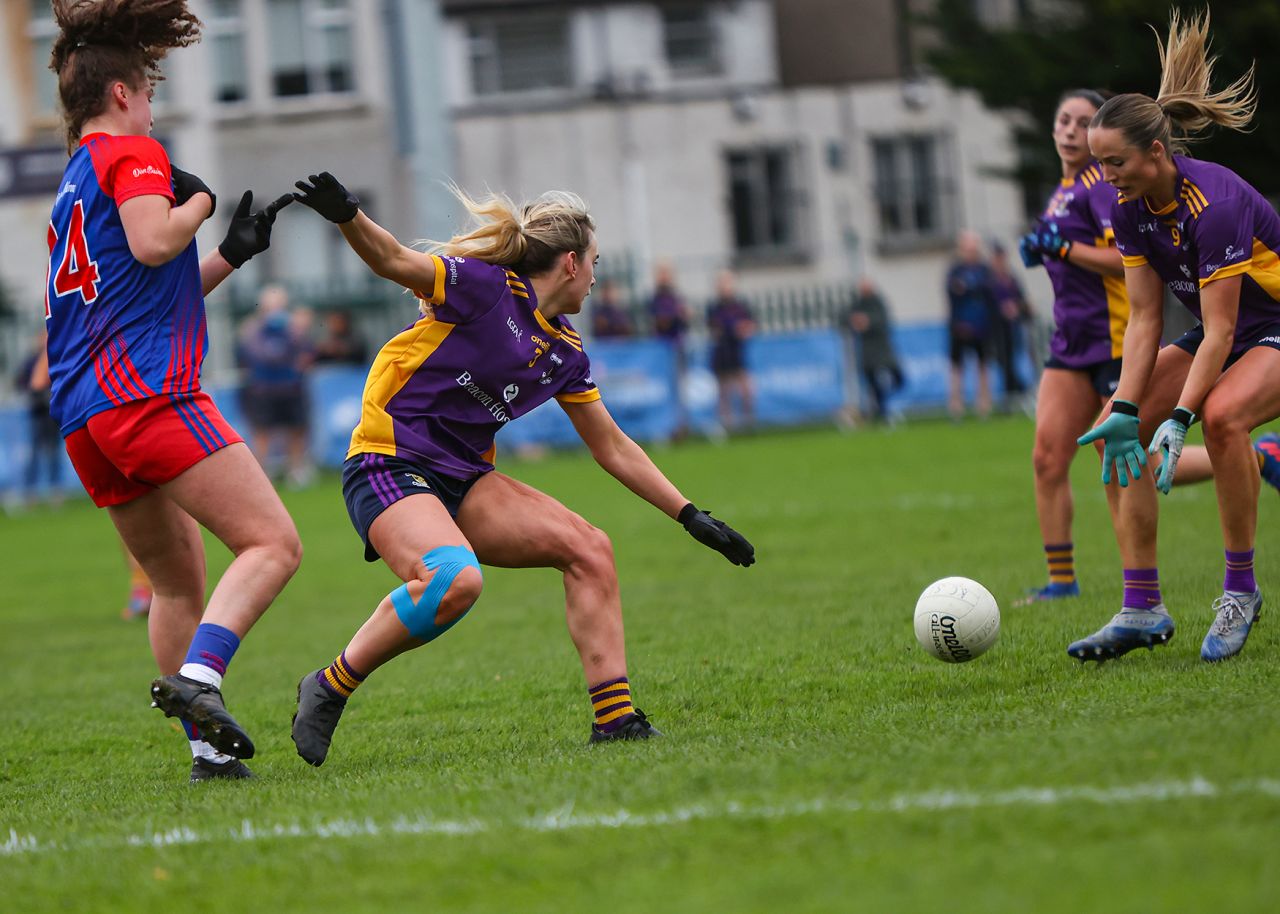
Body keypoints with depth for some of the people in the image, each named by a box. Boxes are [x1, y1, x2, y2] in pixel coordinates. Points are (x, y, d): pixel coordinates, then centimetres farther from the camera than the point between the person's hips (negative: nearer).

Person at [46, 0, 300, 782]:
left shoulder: (72, 187, 28)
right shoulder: (132, 152, 1)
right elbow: (152, 242, -18)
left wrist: (232, 254, 31)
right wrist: (201, 200, 0)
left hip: (83, 416, 9)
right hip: (149, 390, -9)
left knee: (180, 580, 16)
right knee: (273, 544, -14)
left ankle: (206, 747, 11)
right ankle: (197, 678, -33)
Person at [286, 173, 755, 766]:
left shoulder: (566, 351, 13)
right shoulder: (488, 286, -10)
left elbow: (613, 448, 21)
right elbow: (394, 261, -21)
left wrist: (692, 517, 20)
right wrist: (347, 217, -42)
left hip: (466, 482, 8)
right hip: (388, 467, -8)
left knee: (587, 548, -6)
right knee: (456, 581, -34)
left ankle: (615, 719, -2)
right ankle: (330, 688, -15)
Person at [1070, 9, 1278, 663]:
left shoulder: (1213, 203, -30)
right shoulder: (1131, 208, -8)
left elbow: (1220, 333, -30)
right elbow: (1145, 318, -5)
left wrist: (1178, 419, -37)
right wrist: (1127, 410, -16)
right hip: (1219, 335, 8)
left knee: (1222, 413, -37)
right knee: (1113, 430, -8)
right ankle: (1142, 610, -7)